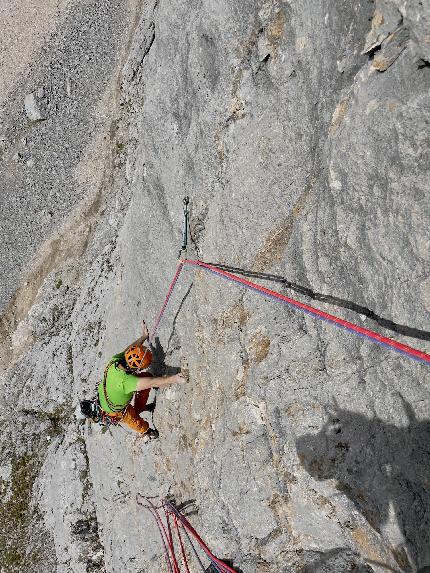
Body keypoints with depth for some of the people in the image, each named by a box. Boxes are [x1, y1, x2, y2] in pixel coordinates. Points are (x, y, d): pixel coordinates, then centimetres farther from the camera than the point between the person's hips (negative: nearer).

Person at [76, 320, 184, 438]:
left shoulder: (116, 360, -27)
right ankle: (145, 431, 52)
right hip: (113, 412, -7)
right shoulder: (124, 380, -47)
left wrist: (144, 336, -4)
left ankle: (140, 407, 28)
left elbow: (129, 349, -8)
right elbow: (151, 383, -51)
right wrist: (173, 379, -50)